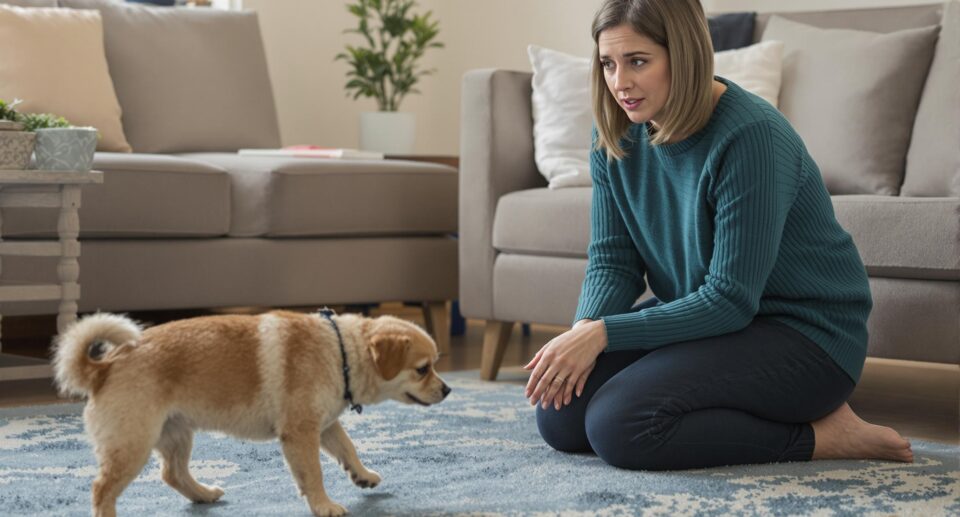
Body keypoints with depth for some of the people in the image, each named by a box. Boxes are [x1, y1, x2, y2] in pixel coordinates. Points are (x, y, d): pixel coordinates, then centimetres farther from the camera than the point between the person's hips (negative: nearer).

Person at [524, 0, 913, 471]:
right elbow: (612, 260, 2)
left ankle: (819, 435, -10)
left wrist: (604, 333, -28)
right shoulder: (617, 134, -2)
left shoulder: (752, 136, -25)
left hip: (801, 334, -8)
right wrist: (584, 330, -20)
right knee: (560, 416, -9)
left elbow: (730, 300, -24)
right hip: (694, 312, 8)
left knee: (619, 424, -26)